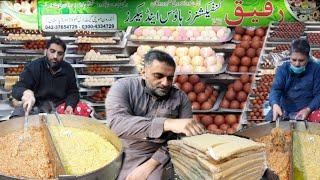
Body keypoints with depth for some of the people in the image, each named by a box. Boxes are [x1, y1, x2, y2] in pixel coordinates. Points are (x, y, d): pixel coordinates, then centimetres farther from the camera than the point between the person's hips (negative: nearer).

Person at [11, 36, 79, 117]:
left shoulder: (68, 70, 0)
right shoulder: (33, 67, -10)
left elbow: (73, 92, 9)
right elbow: (17, 89, -19)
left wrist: (70, 106, -14)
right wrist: (26, 92, -46)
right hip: (36, 105, -1)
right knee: (18, 113, -30)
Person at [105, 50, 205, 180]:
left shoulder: (180, 97, 0)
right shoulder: (123, 87, -6)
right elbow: (117, 123, -23)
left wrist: (150, 165, -17)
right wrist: (168, 123, -34)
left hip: (156, 158, 0)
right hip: (118, 155, 0)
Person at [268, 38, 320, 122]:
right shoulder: (283, 69, -1)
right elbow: (276, 89, -12)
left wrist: (308, 109, -23)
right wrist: (275, 104, -35)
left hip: (303, 111, -3)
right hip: (283, 109, 3)